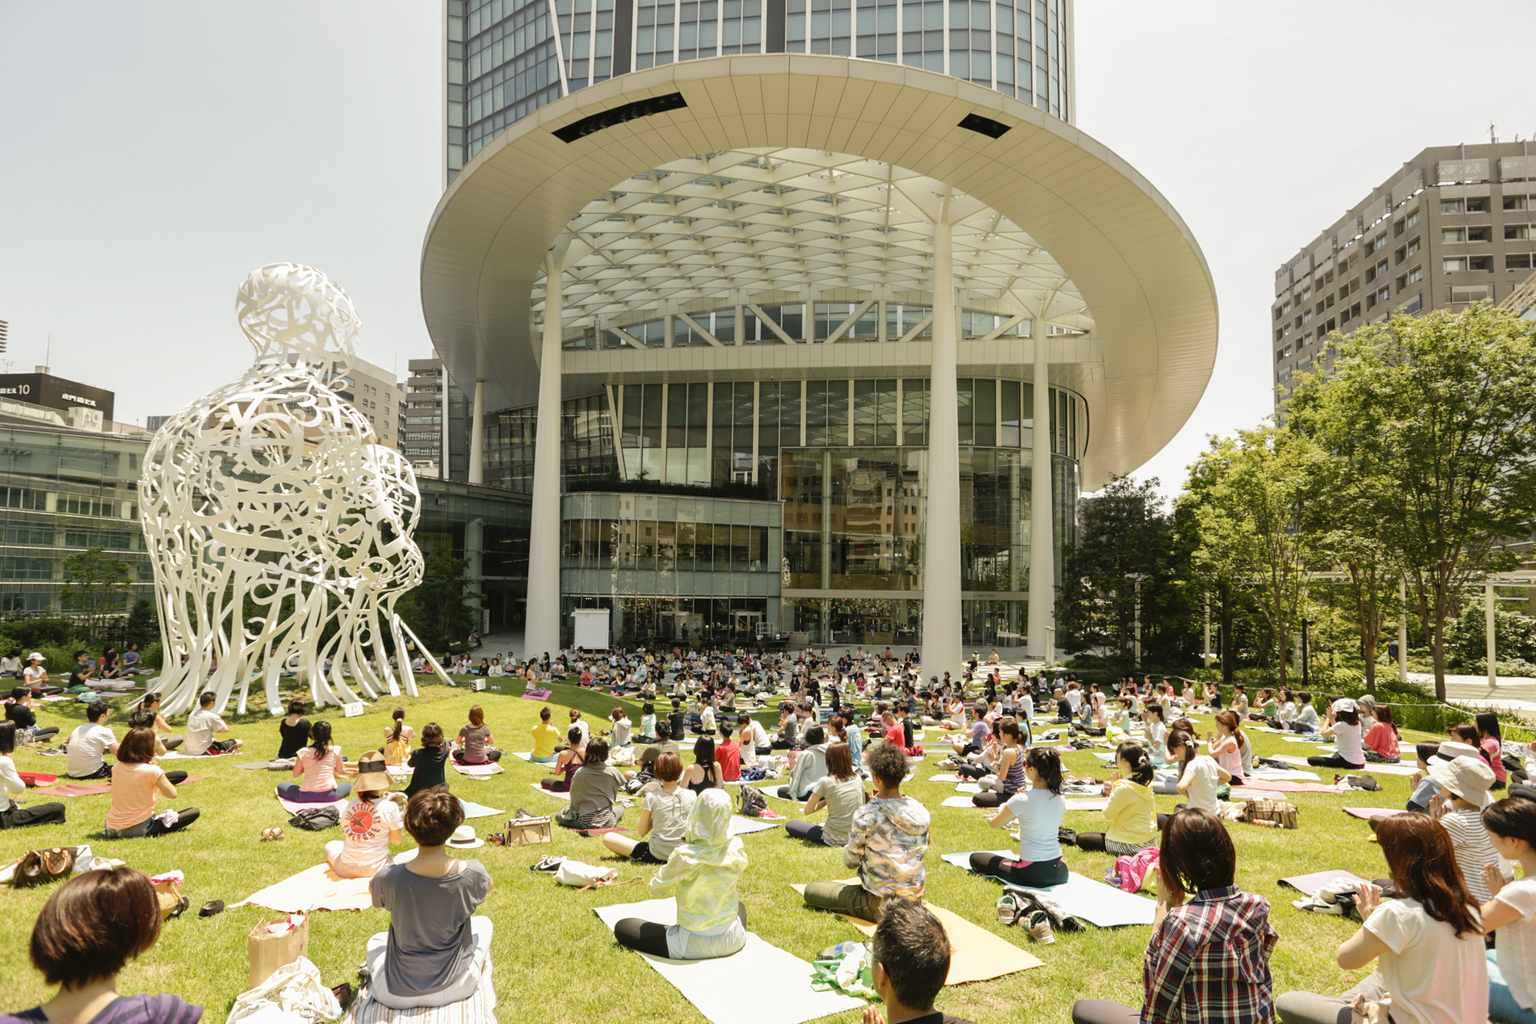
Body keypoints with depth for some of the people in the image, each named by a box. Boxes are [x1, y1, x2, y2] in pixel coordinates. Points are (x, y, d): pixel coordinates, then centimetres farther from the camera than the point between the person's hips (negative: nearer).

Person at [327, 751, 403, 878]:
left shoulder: (350, 806, -3)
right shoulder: (390, 807, -14)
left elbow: (346, 835, 11)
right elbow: (396, 840, -1)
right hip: (375, 870, -3)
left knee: (331, 845, 32)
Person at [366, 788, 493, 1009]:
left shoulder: (389, 877, -22)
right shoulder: (472, 873, -20)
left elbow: (373, 890, 5)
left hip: (397, 996, 0)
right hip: (454, 989, 0)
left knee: (375, 941, 34)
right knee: (483, 923, 31)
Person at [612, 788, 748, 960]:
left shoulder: (685, 857, -25)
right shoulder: (737, 850, -12)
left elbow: (656, 889, -11)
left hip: (694, 946, -5)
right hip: (734, 941, 5)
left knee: (621, 927, 7)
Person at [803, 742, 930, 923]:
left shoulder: (866, 815, -23)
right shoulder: (921, 812, -8)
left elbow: (850, 861, -12)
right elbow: (921, 851, 7)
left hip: (879, 905, -7)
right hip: (914, 902, 7)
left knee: (811, 890, 6)